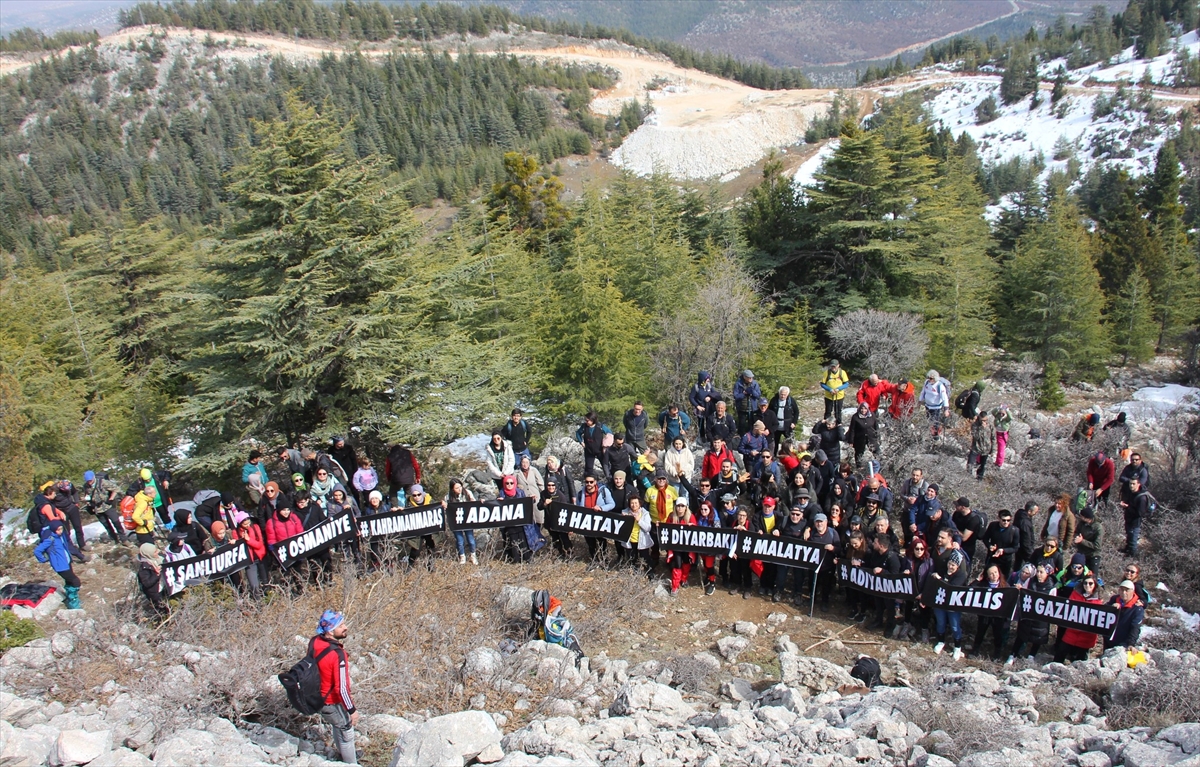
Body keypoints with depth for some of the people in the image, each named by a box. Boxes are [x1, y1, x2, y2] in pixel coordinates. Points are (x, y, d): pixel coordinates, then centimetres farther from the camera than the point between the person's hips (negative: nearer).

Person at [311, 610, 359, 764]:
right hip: (333, 703, -8)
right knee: (346, 734, 17)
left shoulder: (314, 642, -14)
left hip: (319, 697, 8)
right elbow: (341, 689, -28)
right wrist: (352, 710, -16)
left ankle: (344, 754, 55)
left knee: (337, 726, 32)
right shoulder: (337, 655, -36)